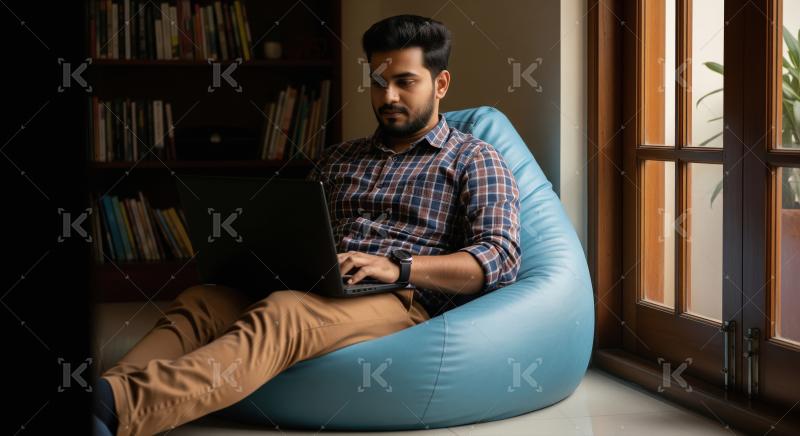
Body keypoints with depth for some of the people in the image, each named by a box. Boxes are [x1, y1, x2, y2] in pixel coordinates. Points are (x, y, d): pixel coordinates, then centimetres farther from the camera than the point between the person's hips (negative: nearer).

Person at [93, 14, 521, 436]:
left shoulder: (473, 160, 11)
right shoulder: (338, 158, 28)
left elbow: (502, 257, -4)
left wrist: (398, 268, -19)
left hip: (400, 300, -6)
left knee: (279, 315, -36)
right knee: (199, 301, -23)